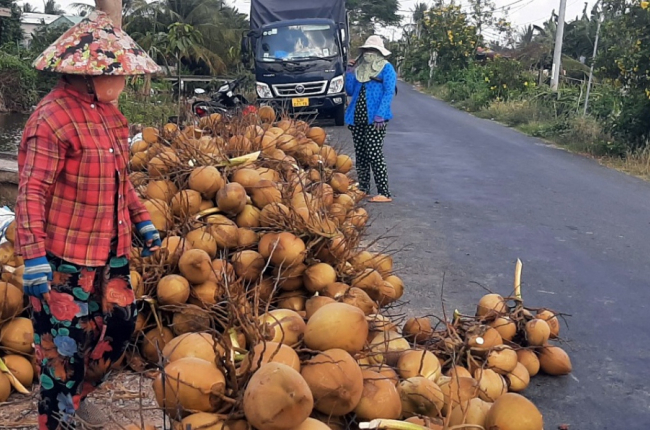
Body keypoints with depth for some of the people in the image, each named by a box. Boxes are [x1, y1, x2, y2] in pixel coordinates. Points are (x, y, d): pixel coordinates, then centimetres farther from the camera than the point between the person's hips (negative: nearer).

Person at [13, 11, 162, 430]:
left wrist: (142, 220, 17)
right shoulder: (52, 117, -19)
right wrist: (33, 259, -23)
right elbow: (31, 192, -20)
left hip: (111, 249, 9)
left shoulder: (108, 110, 7)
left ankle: (77, 396, 41)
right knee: (64, 343, 5)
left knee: (120, 324, 18)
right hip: (65, 256, -8)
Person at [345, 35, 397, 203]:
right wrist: (350, 72, 3)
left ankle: (384, 193, -11)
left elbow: (389, 93, -9)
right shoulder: (359, 69, 16)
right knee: (360, 154, 9)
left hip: (375, 119, -6)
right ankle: (363, 188, 20)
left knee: (374, 154, -13)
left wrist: (380, 115, -19)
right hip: (357, 118, 7)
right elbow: (350, 91, 16)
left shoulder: (386, 68, 0)